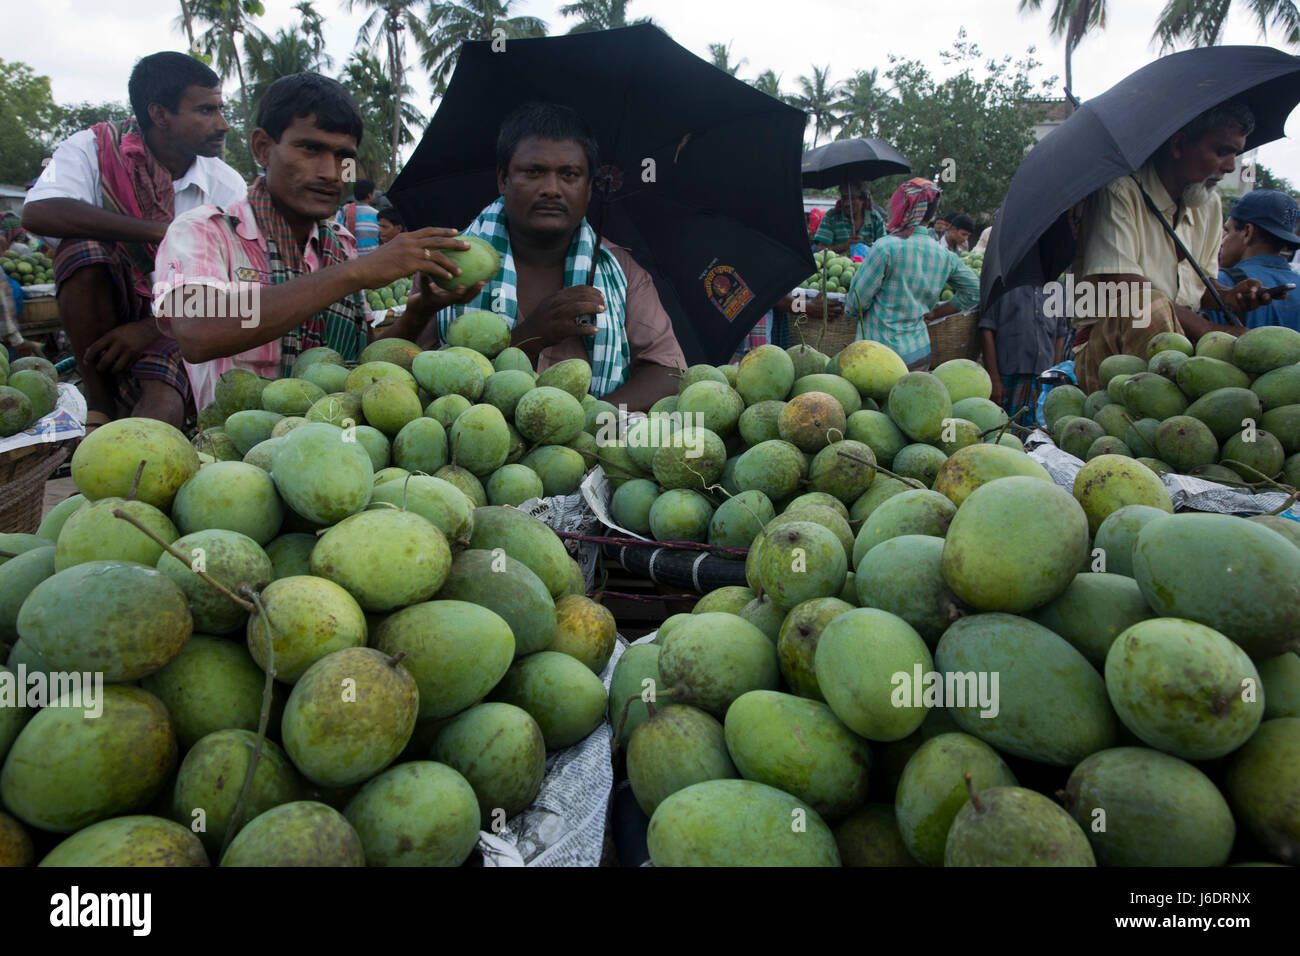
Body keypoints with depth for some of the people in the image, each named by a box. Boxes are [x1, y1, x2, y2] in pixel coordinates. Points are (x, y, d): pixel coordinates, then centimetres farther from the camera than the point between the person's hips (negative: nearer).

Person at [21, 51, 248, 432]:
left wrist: (149, 328, -21)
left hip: (175, 325, -2)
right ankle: (100, 407, -19)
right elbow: (37, 214, -27)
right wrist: (163, 232, -33)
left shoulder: (227, 187, -4)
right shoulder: (94, 149, -7)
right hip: (96, 313, 2)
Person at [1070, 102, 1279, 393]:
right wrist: (1211, 331, -22)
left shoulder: (1209, 204, 17)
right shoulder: (1120, 191, -10)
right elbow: (1121, 290, -22)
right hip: (1105, 345, -6)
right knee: (1153, 307, -38)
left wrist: (1228, 296, 1)